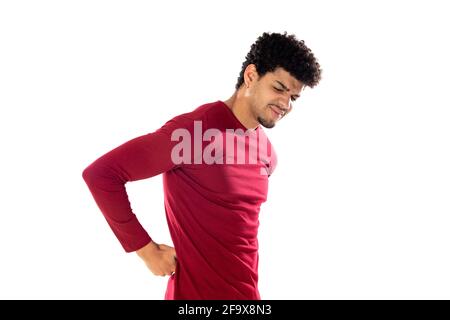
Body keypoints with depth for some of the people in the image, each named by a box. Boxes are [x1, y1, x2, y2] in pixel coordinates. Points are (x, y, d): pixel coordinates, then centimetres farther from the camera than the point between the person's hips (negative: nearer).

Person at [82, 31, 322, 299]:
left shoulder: (267, 152, 6)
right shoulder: (196, 129, -18)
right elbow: (100, 174, -19)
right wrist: (147, 250, -15)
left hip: (246, 291, 7)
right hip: (200, 291, -7)